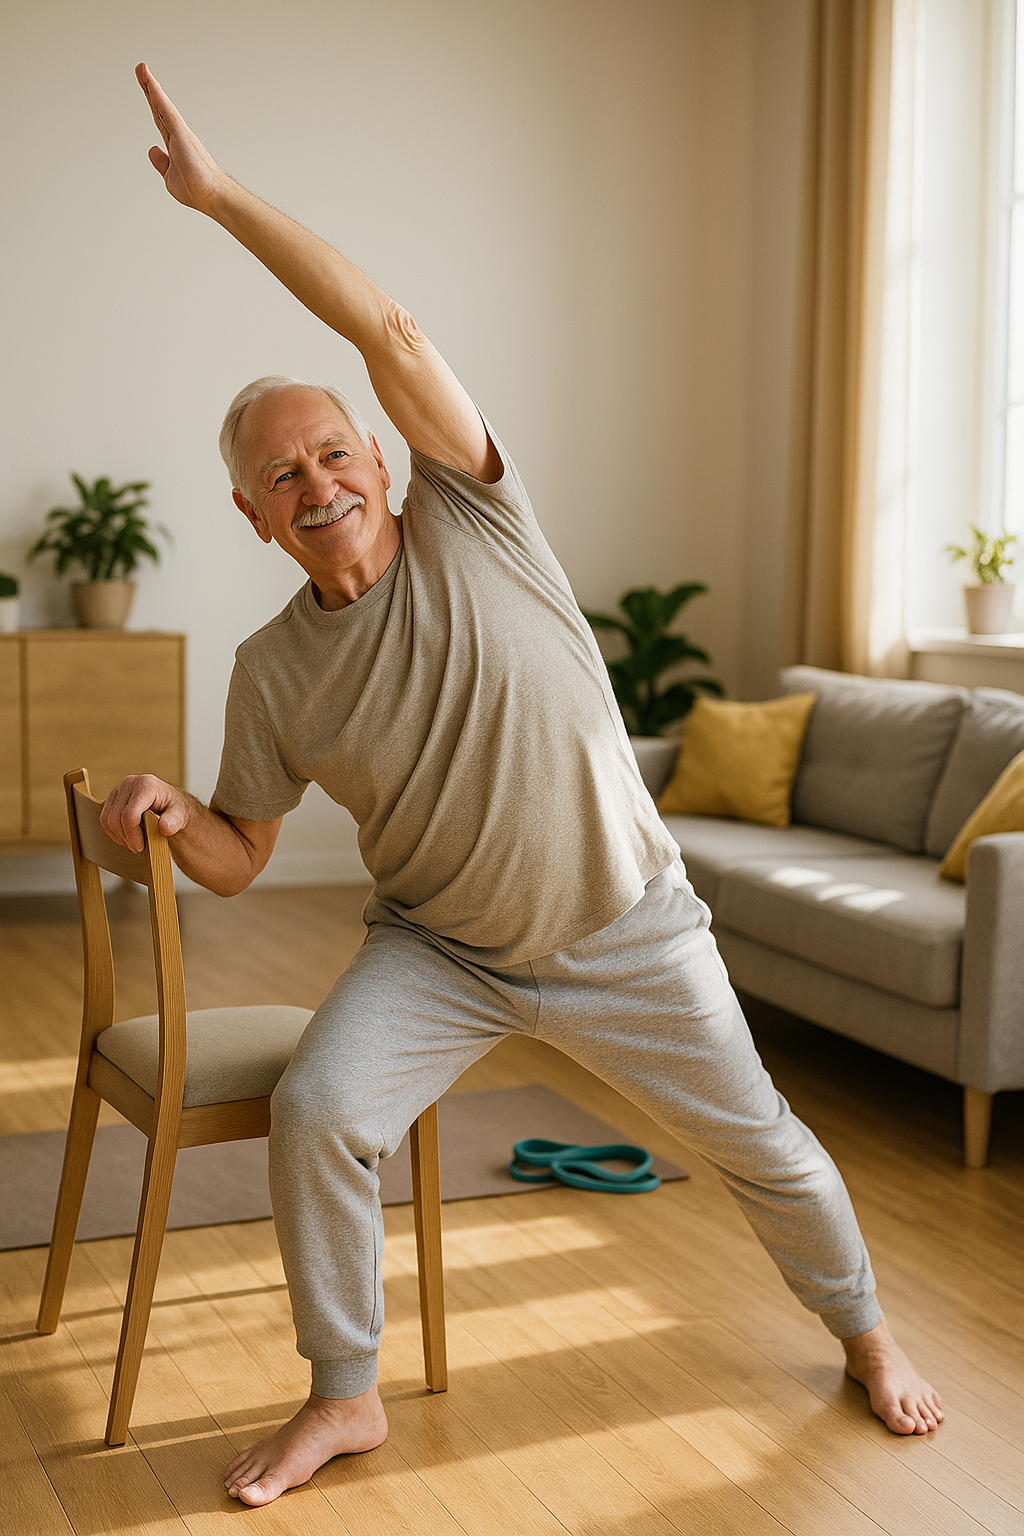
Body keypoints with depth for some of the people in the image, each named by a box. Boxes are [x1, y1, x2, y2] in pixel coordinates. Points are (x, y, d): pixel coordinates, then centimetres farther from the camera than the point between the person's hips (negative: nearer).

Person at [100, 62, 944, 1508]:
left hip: (627, 930, -1)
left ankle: (863, 1326, 40)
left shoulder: (470, 520, -15)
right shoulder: (273, 671, -8)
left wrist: (222, 196, -26)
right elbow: (239, 858, 1)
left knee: (758, 1139, 10)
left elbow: (386, 327, -26)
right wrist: (173, 815, -22)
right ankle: (344, 1397, 3)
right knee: (313, 1112, -19)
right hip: (438, 945, 2)